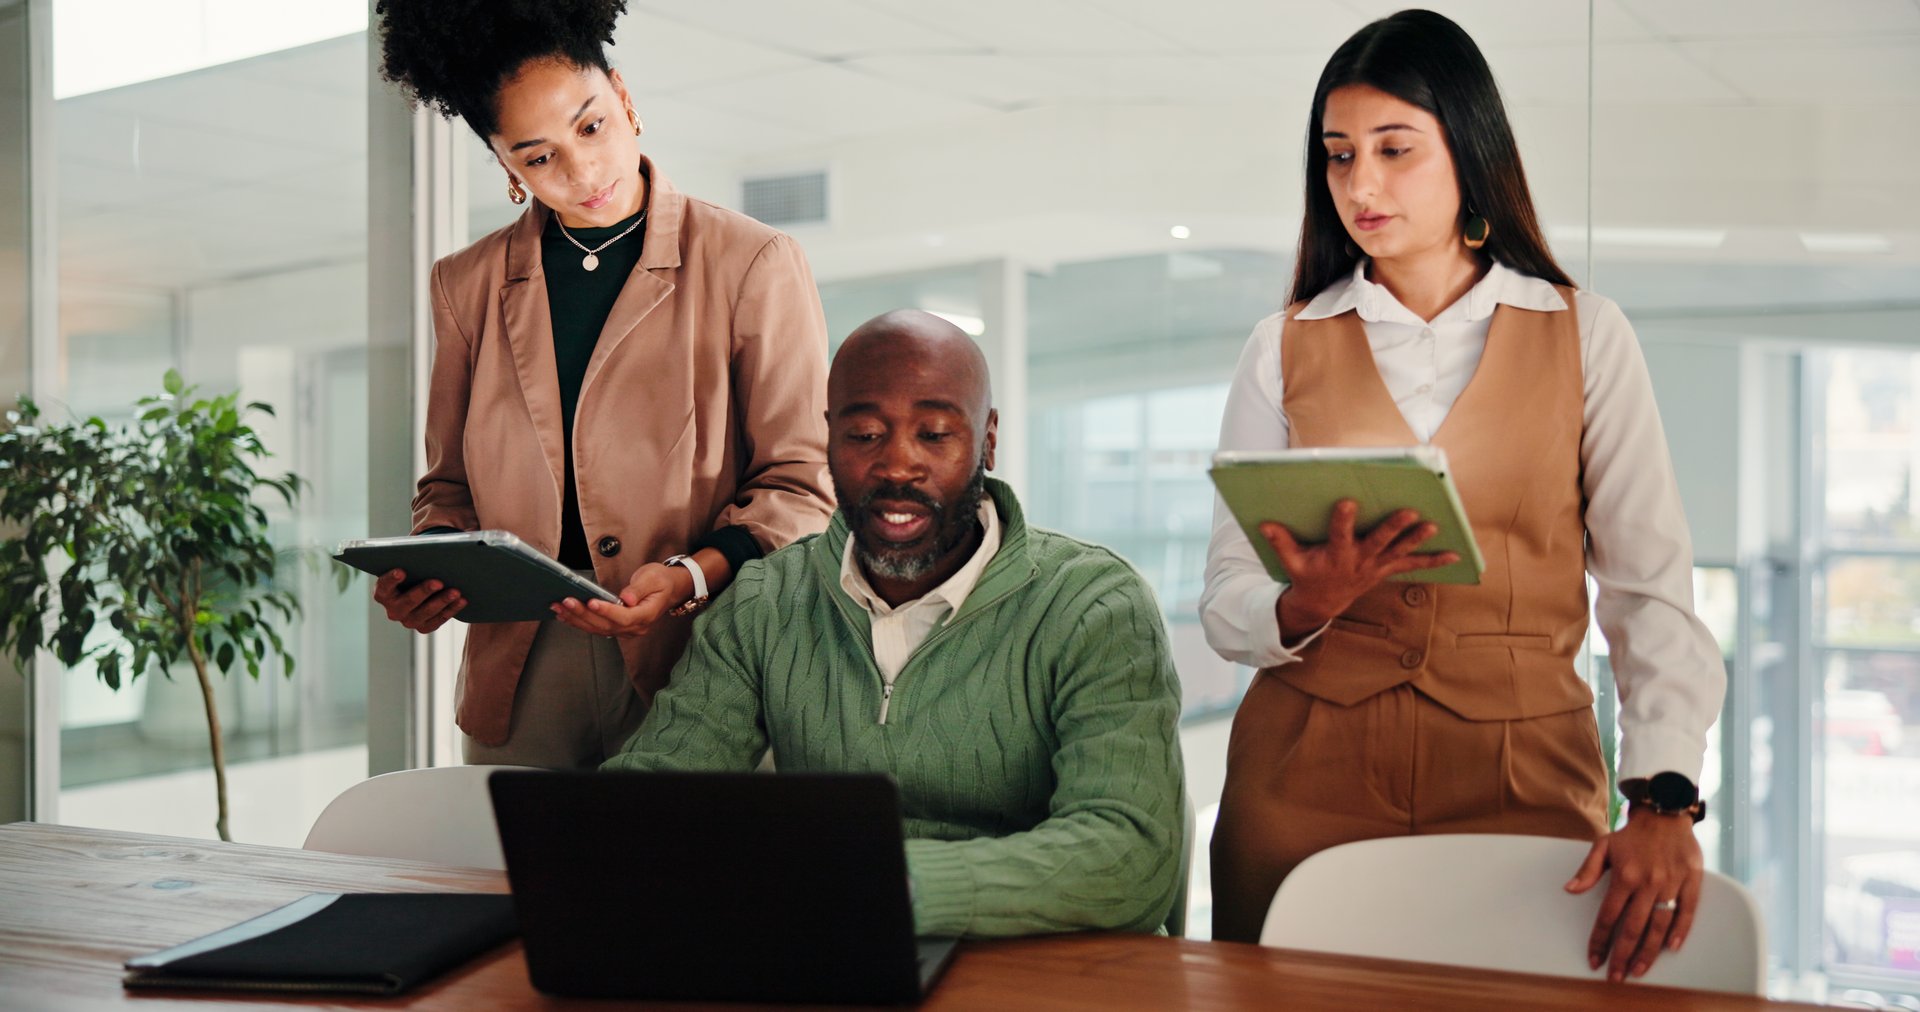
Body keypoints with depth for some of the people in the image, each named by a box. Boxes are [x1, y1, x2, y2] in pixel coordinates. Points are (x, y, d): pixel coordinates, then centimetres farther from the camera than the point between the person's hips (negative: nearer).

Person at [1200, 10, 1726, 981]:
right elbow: (1225, 603, 2)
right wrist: (1309, 604, -20)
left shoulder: (1586, 337, 4)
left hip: (1523, 772, 0)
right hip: (1309, 774, 1)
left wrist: (1663, 800, -16)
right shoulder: (1284, 348, 6)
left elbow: (1650, 589, -2)